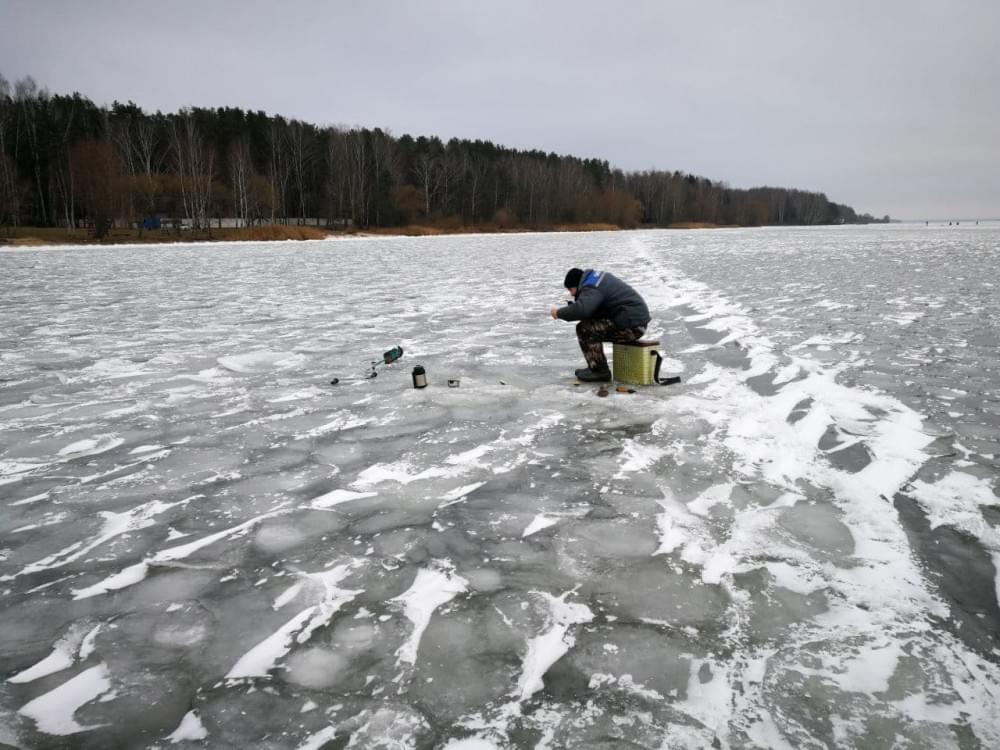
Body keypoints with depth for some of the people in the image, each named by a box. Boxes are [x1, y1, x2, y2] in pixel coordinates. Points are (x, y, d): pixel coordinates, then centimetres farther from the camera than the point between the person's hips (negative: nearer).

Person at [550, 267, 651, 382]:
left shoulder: (591, 288, -15)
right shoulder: (598, 277, 16)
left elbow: (581, 309, -34)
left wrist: (559, 312, -17)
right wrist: (571, 306, 8)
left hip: (631, 326, -10)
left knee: (584, 329, -11)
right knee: (592, 325, 17)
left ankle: (600, 371, -5)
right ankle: (594, 367, 18)